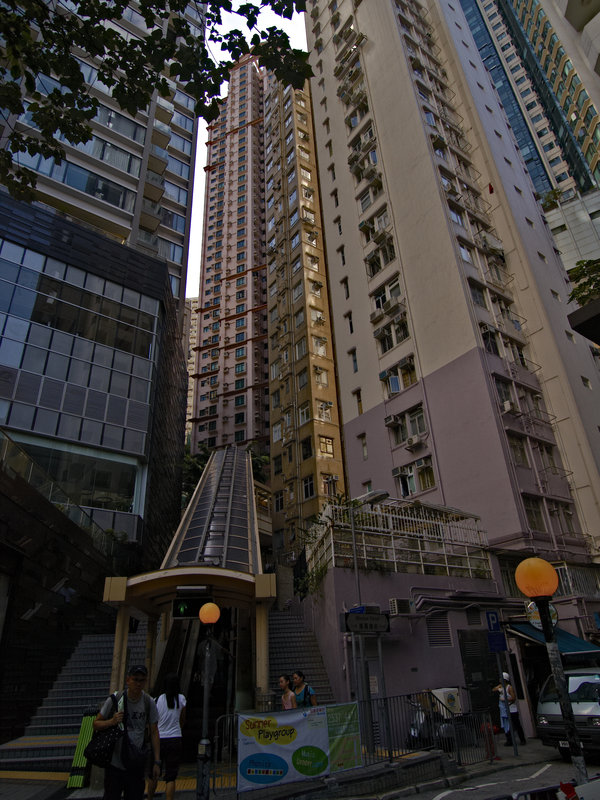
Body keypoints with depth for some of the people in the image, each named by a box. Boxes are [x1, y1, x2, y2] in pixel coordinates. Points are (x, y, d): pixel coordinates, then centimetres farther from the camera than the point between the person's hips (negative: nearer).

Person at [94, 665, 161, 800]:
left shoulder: (149, 703, -3)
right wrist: (112, 721, -19)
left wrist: (157, 762, 0)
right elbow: (96, 724, 1)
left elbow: (154, 732, 3)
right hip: (114, 763, -1)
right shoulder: (114, 700, -8)